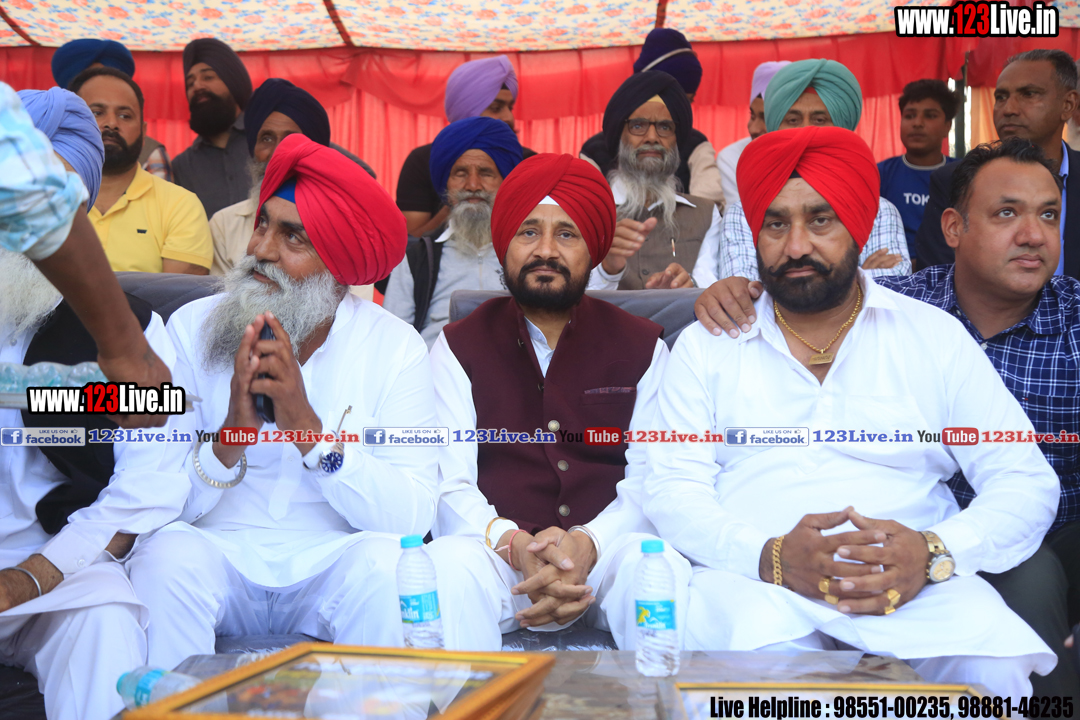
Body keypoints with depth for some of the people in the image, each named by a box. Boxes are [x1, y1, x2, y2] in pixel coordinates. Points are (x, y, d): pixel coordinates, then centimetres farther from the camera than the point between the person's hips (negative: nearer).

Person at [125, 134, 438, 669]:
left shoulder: (394, 348, -5)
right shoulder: (190, 329, -2)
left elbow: (414, 517, -15)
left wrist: (309, 429, -25)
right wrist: (229, 439, -25)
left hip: (332, 564, 0)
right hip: (217, 554, 1)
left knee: (387, 560, -29)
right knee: (168, 555, -29)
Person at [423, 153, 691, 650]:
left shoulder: (642, 347, 13)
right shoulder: (459, 348, 12)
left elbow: (649, 480, 3)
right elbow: (448, 485, 1)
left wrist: (588, 543, -19)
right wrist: (515, 545, -20)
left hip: (608, 547, 1)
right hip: (496, 549, 0)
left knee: (666, 573, -33)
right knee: (448, 568, -33)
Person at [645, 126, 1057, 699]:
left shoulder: (935, 336, 13)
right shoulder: (705, 345, 13)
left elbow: (1026, 481, 8)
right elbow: (672, 491, 3)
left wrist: (933, 554, -14)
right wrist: (770, 556, -17)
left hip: (917, 584, 2)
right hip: (755, 581, -1)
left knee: (993, 671, -29)